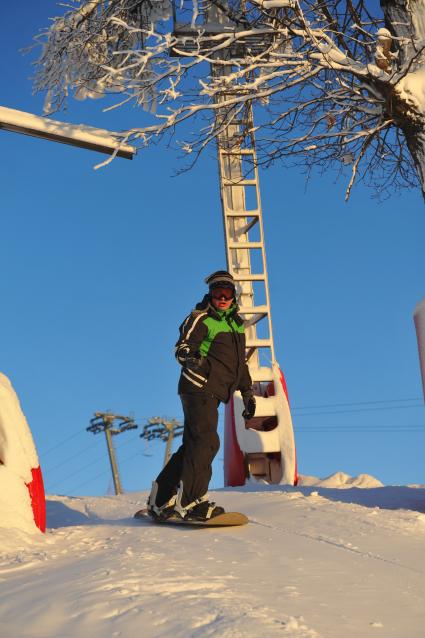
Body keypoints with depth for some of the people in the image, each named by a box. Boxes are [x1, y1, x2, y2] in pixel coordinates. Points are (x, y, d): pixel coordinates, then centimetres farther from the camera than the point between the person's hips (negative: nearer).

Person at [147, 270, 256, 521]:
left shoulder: (237, 323, 21)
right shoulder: (200, 319, -3)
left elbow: (241, 362, 28)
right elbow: (182, 346, -13)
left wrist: (248, 393, 26)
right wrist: (189, 355, -36)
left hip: (213, 392, 8)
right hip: (199, 387, -8)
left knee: (192, 445, 8)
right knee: (206, 441, -17)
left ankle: (161, 501, 14)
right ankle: (190, 501, -16)